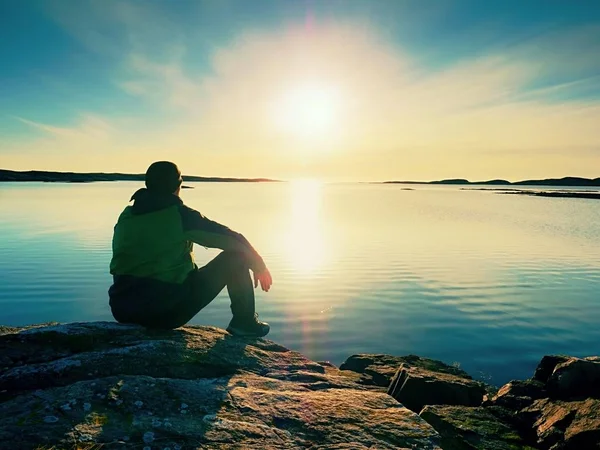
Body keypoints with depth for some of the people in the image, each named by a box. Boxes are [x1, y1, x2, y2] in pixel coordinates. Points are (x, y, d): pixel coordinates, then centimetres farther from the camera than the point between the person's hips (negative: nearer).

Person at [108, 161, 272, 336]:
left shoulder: (126, 216, 10)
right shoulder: (180, 214, -7)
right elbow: (232, 239, -3)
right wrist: (259, 265, 12)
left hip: (123, 310, 7)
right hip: (166, 311, -7)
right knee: (236, 256, 2)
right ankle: (244, 322, 15)